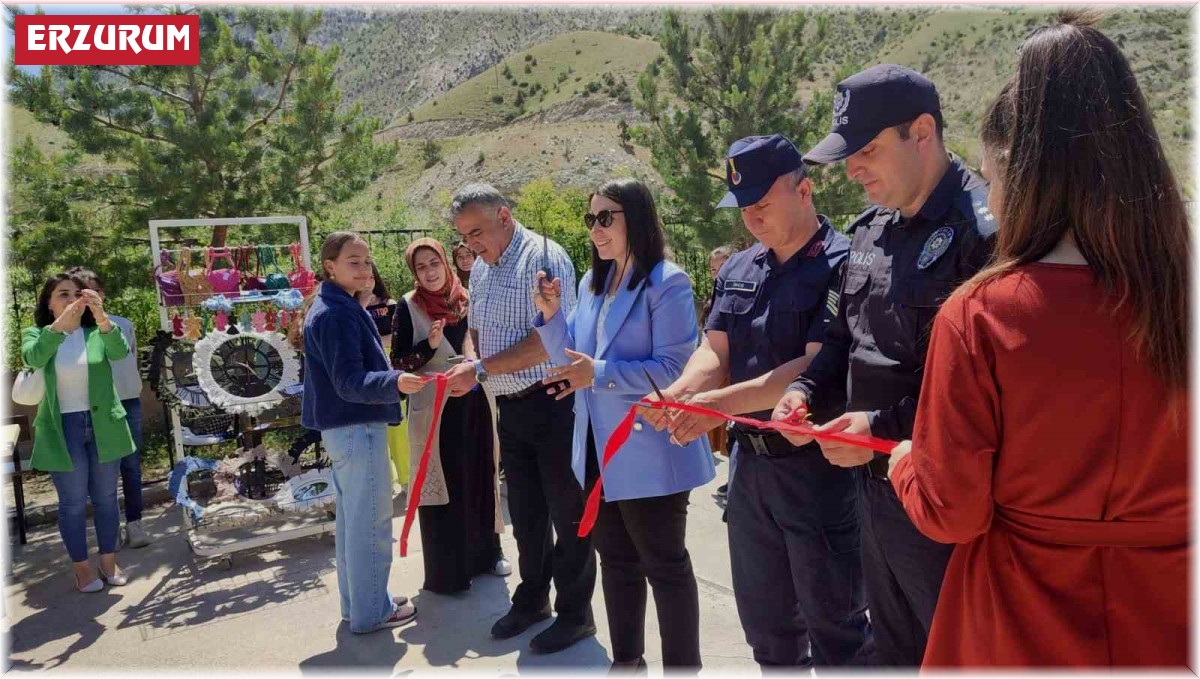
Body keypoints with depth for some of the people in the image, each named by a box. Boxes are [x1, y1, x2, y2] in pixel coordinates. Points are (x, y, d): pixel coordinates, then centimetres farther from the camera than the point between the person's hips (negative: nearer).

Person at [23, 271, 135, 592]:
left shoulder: (98, 332, 0)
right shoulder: (35, 334, -1)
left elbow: (121, 351, -22)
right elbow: (33, 358, -25)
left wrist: (102, 318, -41)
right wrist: (59, 324, -42)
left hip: (102, 425, 1)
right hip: (63, 430, -1)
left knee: (106, 498, 11)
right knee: (73, 503, 6)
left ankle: (109, 561, 26)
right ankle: (82, 567, 20)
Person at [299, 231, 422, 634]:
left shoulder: (336, 308, 13)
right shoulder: (337, 314, -19)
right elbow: (350, 382, -25)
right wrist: (395, 382, -40)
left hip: (346, 427, 11)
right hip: (359, 428, -11)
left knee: (352, 519, 18)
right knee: (371, 522, -1)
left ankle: (357, 602, 30)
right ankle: (371, 612, 11)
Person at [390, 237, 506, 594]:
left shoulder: (465, 299, 6)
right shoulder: (409, 306, -6)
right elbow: (398, 363, -8)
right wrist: (429, 346, -21)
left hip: (472, 401, 5)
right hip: (433, 407, -4)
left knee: (478, 477, 13)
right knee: (442, 485, 1)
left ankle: (483, 553, 29)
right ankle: (445, 571, 12)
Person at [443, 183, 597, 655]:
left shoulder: (543, 257, -14)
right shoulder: (480, 269, 12)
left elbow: (547, 342, -22)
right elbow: (477, 330, 20)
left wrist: (480, 370, -21)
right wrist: (468, 369, -1)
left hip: (552, 403, -7)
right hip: (509, 408, 8)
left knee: (567, 515, 5)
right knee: (525, 513, 18)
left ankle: (575, 614, 20)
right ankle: (532, 599, 36)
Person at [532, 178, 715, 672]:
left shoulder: (667, 283, -14)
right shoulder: (592, 283, 10)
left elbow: (674, 367, -20)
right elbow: (571, 360, 11)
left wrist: (600, 374, -26)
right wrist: (550, 315, -5)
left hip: (649, 452, -8)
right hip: (599, 450, 8)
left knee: (665, 566, 6)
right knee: (616, 561, 20)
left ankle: (682, 667, 24)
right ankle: (626, 660, 37)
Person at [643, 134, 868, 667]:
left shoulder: (840, 265, -14)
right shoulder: (738, 270, 8)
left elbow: (817, 367, -22)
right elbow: (715, 349, 4)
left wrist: (721, 403, -28)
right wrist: (681, 393, -17)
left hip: (817, 465, -7)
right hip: (751, 462, 7)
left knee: (832, 621, 11)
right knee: (764, 618, 22)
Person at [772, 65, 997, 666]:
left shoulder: (983, 230, -18)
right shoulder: (871, 229, 9)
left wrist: (886, 428, -24)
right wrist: (808, 391, 0)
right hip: (876, 479, 8)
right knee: (893, 645, 25)